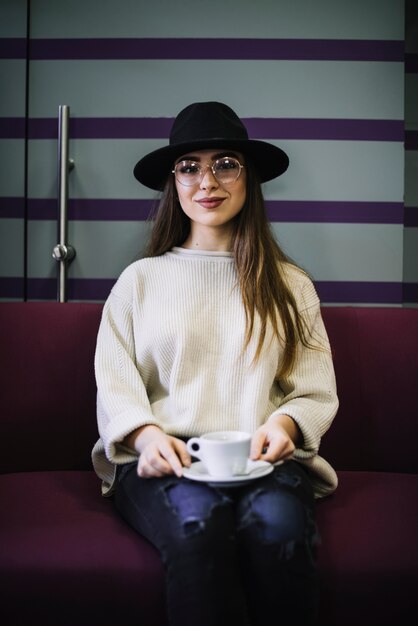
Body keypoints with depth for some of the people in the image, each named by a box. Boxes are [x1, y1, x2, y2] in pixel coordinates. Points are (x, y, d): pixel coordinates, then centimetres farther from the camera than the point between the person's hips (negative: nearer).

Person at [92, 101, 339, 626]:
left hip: (264, 460, 1)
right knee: (198, 521, -35)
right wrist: (146, 435, -13)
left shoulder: (291, 285, 17)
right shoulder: (140, 279, 15)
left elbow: (318, 392, 11)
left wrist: (284, 424, -11)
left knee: (278, 523, -33)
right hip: (163, 462, 0)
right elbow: (113, 386, 8)